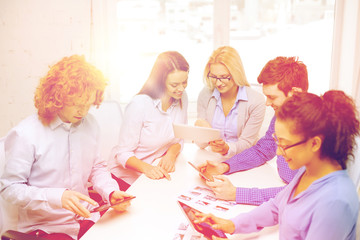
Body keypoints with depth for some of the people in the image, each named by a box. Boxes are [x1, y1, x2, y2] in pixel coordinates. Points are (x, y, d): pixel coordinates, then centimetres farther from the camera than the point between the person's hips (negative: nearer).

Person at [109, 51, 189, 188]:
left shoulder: (182, 98, 0)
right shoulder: (139, 105, -20)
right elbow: (123, 153, -16)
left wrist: (171, 153, -13)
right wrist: (146, 167, -35)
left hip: (159, 172, 5)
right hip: (128, 178, -5)